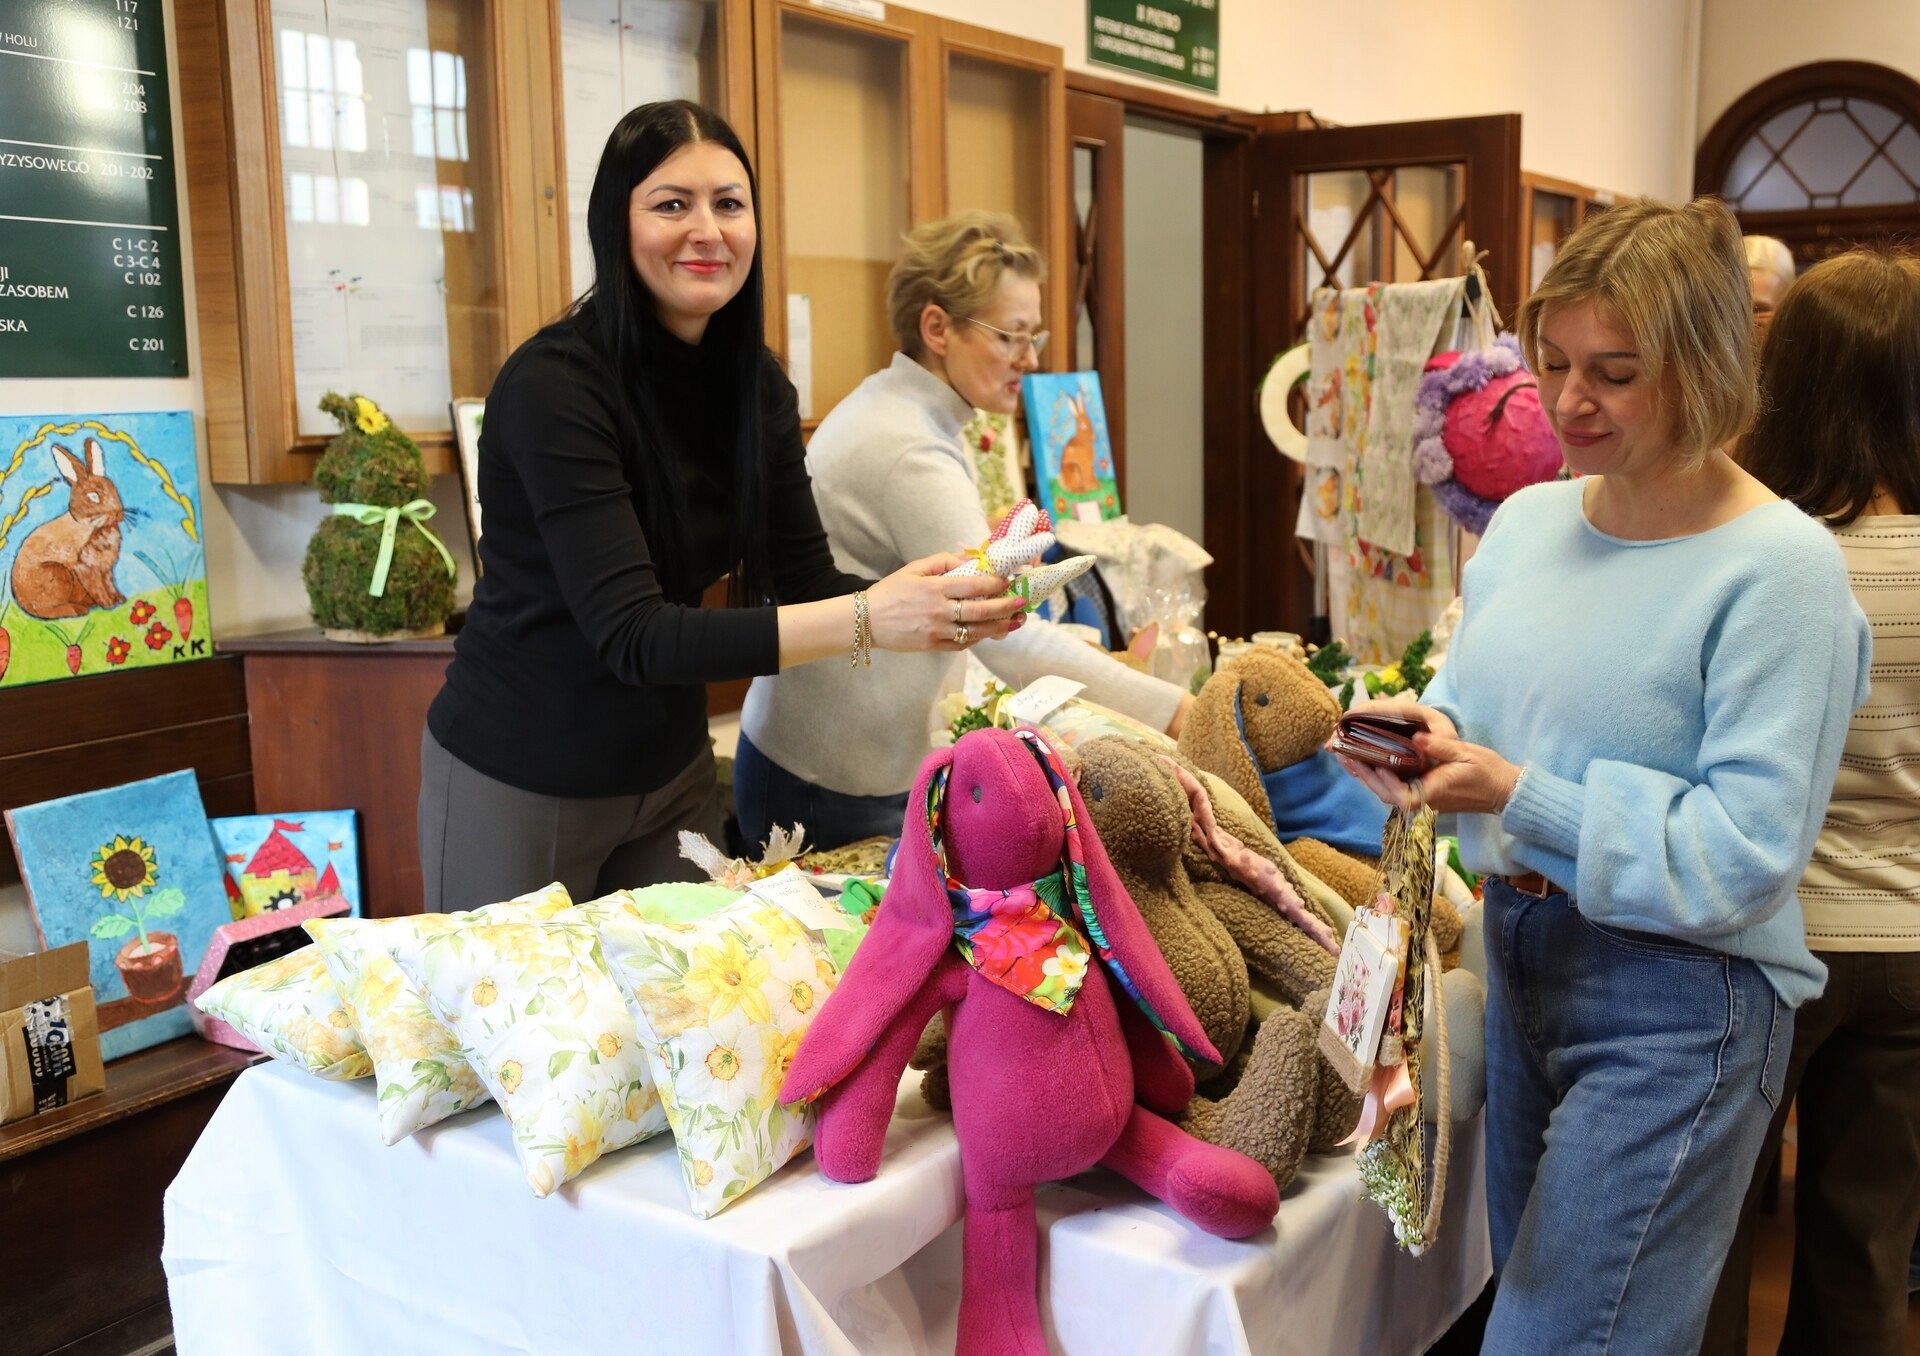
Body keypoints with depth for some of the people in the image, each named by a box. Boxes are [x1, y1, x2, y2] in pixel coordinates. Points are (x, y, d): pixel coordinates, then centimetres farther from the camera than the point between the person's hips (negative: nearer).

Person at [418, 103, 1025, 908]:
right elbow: (632, 634, -29)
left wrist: (940, 606, -25)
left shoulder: (758, 387, -2)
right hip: (518, 783, -5)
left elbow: (804, 582, -5)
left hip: (671, 772, 6)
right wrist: (865, 619, -37)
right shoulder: (553, 383, -22)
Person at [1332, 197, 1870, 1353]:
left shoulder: (1779, 568, -17)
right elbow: (1474, 697, 12)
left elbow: (1744, 855, -20)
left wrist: (1521, 799, -26)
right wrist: (1424, 735, -11)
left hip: (1677, 1006, -7)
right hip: (1523, 954, 7)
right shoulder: (1528, 520, 4)